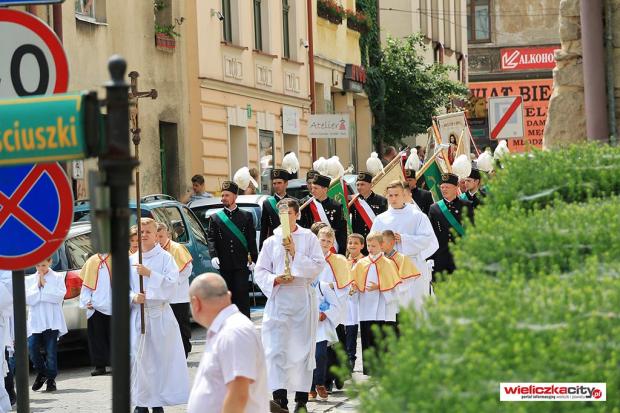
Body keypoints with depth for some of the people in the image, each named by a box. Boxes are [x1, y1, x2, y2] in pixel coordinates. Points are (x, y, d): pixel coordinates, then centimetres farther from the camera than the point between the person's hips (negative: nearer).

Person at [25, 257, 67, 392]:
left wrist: (44, 285, -6)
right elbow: (28, 300, 0)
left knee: (51, 350, -2)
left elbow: (59, 296, -9)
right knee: (32, 347, -9)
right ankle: (41, 372, 13)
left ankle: (51, 379, 9)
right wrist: (37, 285, -6)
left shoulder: (57, 278, 5)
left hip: (52, 320, -2)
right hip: (35, 321, 2)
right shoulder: (29, 280, 11)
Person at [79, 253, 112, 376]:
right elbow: (86, 283, 13)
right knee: (97, 337, 6)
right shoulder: (92, 261, 10)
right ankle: (100, 365, 12)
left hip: (113, 307, -3)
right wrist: (87, 301, 2)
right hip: (96, 307, 3)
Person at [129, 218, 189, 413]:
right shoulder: (131, 260, 8)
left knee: (161, 356, -2)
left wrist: (149, 274, -17)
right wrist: (133, 297, -9)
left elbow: (171, 285, -9)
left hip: (160, 313, -2)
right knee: (138, 356, -2)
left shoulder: (165, 258, 0)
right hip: (138, 314, 2)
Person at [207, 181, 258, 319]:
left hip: (241, 264, -2)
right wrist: (213, 256, -13)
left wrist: (253, 259, -3)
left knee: (242, 294, -7)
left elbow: (251, 239, 5)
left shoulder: (246, 216, 8)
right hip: (224, 264, 2)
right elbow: (211, 238, 2)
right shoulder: (215, 218, 10)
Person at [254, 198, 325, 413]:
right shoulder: (271, 242, 11)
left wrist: (296, 254, -12)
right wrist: (275, 279, -9)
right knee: (276, 348, -11)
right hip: (278, 298, 1)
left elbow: (318, 266, -2)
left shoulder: (309, 238, 6)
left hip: (303, 297, -1)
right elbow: (260, 271, 10)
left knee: (303, 347, 3)